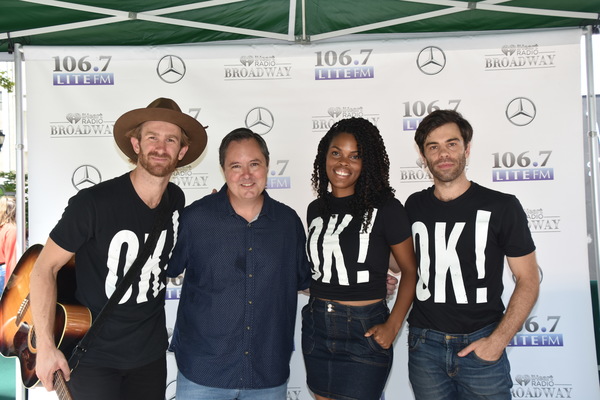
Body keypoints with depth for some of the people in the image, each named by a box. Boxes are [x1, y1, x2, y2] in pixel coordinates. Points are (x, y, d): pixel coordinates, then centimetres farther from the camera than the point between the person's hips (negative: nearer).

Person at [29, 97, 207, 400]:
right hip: (93, 356, -4)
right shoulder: (92, 202, -22)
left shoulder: (176, 200, -5)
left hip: (151, 352, 5)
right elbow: (44, 269, -13)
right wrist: (46, 346, -15)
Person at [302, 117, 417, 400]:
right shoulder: (316, 209, 7)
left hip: (364, 332, -5)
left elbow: (410, 270, -6)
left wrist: (393, 325, -13)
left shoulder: (385, 208, -9)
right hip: (316, 327, 5)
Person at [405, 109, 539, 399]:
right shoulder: (414, 206, 4)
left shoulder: (501, 206, -6)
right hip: (424, 343, 3)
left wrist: (498, 340, -12)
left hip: (481, 345, -2)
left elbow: (528, 280, -4)